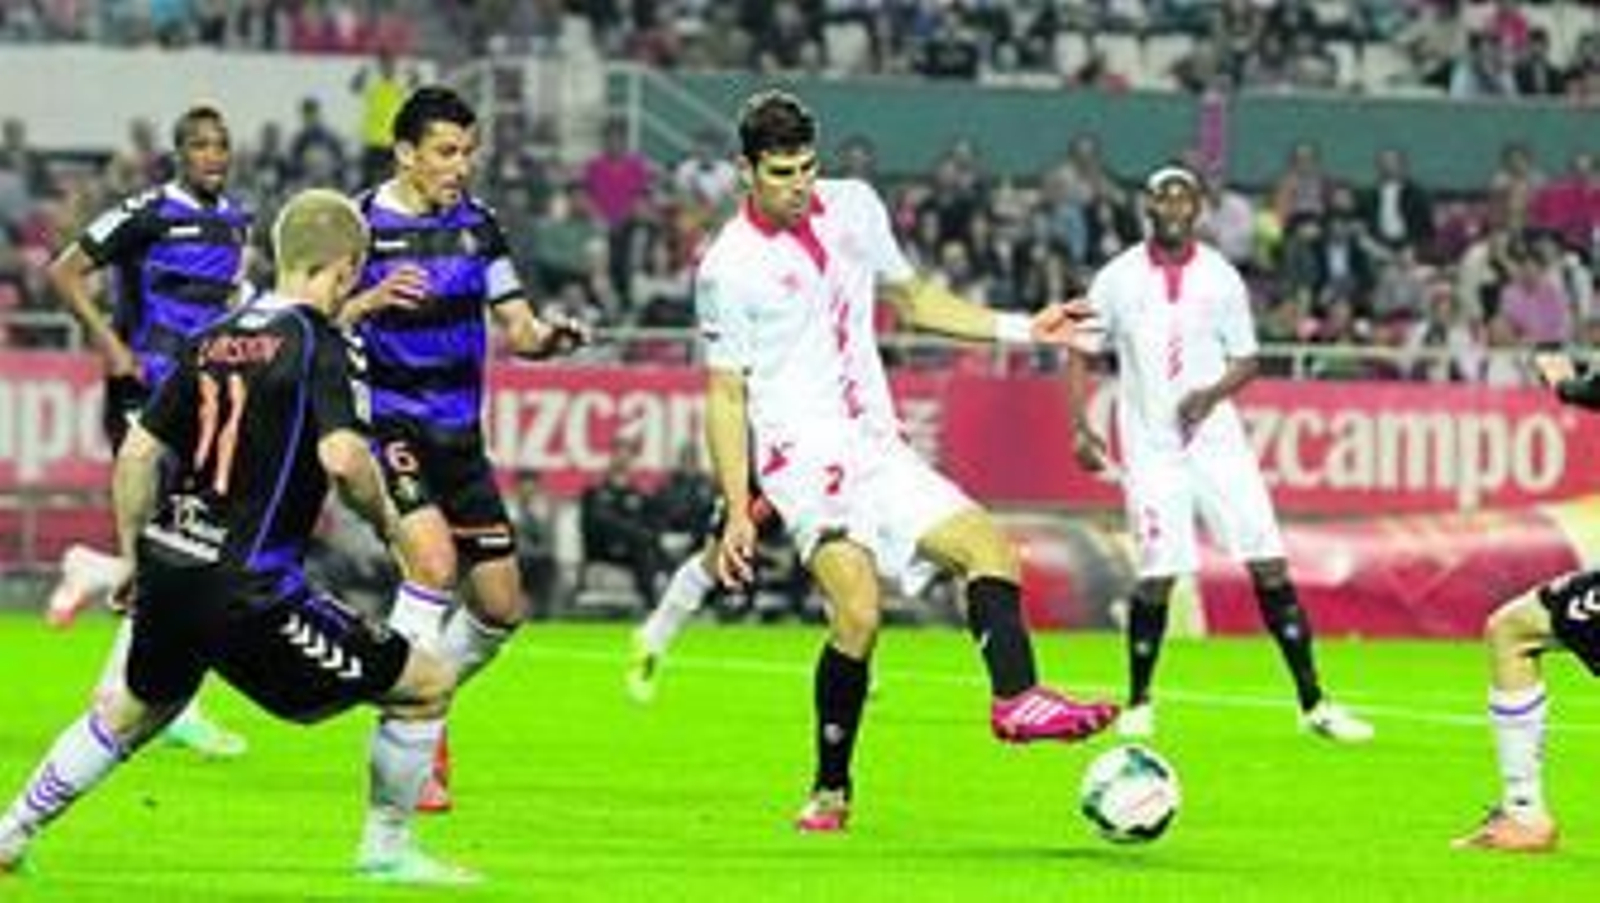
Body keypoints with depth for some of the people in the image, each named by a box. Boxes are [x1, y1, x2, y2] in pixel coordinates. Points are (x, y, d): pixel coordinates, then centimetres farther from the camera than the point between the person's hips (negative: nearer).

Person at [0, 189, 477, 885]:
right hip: (247, 590, -8)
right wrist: (385, 520, -6)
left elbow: (138, 451, 13)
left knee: (132, 712, 34)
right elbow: (342, 455, -25)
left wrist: (134, 556, 22)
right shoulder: (318, 343, -11)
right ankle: (386, 846, 15)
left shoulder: (216, 338, 10)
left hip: (167, 567, 8)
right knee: (425, 685, 4)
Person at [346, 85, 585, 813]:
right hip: (387, 423, -6)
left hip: (458, 434, 6)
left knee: (500, 606, 5)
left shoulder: (476, 223, 7)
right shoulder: (361, 224, -8)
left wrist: (547, 338, -12)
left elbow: (516, 327, 10)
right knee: (433, 558, -27)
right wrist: (368, 302, -29)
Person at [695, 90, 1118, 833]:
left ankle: (1016, 700, -25)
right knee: (858, 610, -22)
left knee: (988, 548, -8)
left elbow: (910, 299, 24)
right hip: (803, 457, -7)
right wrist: (738, 512, -10)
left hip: (879, 449, 7)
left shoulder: (853, 207, 9)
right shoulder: (728, 268, -7)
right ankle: (831, 791, -14)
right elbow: (725, 394, -4)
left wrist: (1020, 329, 16)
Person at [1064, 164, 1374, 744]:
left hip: (1216, 440, 1)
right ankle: (1138, 704, 13)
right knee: (1157, 576, -7)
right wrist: (1079, 428, -3)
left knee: (1269, 564, -5)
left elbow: (1246, 360, 9)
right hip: (1151, 449, -1)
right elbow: (1081, 354, 8)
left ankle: (1314, 704, -1)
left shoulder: (1221, 277, 3)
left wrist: (1211, 395, -11)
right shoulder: (1118, 279, 1)